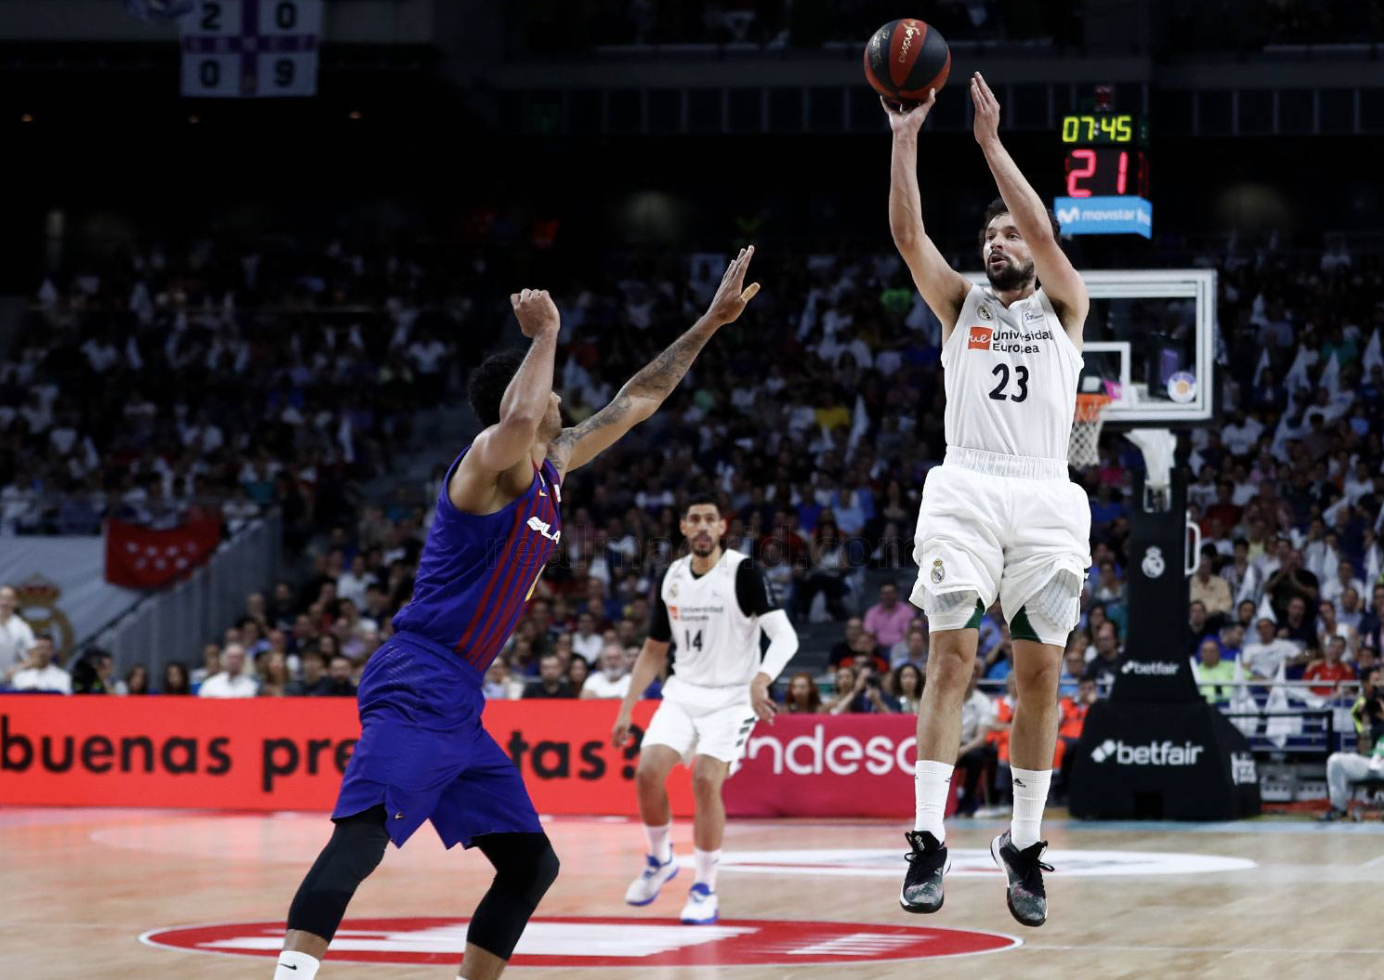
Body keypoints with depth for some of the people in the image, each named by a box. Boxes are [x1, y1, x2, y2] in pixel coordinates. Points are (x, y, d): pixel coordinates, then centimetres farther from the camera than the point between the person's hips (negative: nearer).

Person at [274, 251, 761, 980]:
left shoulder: (550, 469, 18)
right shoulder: (490, 463, -8)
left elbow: (634, 402, 29)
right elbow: (517, 422, -34)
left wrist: (706, 326, 30)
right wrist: (546, 335, -19)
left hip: (459, 707, 10)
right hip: (415, 691, -10)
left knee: (531, 863, 10)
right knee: (362, 831, -28)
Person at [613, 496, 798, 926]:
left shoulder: (743, 572, -12)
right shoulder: (672, 578, 5)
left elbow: (785, 637, -19)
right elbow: (654, 650, 15)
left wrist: (761, 680, -37)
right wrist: (627, 708, 9)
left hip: (731, 697, -5)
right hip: (684, 692, 5)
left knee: (706, 781, -20)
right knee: (648, 772, -13)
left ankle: (705, 888, -6)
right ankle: (659, 860, 12)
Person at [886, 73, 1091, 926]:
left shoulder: (1065, 306, 12)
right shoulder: (961, 304, 16)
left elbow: (1044, 232, -6)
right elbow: (907, 233, 1)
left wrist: (991, 142, -7)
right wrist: (906, 139, -8)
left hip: (1046, 497, 0)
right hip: (966, 489, 0)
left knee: (1040, 672, -1)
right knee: (952, 658, -10)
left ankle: (1025, 846, 9)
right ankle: (929, 842, -14)